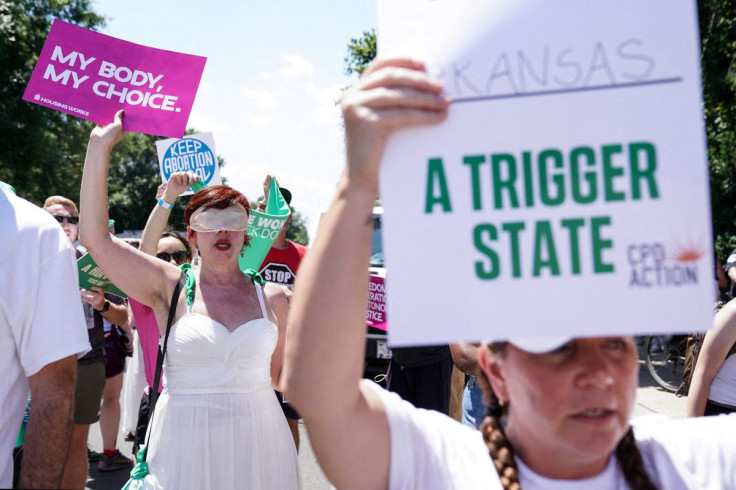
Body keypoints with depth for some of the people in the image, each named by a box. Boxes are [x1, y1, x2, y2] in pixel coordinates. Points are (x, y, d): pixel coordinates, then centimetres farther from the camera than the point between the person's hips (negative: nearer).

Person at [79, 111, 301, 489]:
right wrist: (99, 146, -8)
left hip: (258, 440, 2)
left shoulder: (272, 296, 4)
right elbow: (95, 237, -9)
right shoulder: (172, 287, -1)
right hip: (185, 443, -1)